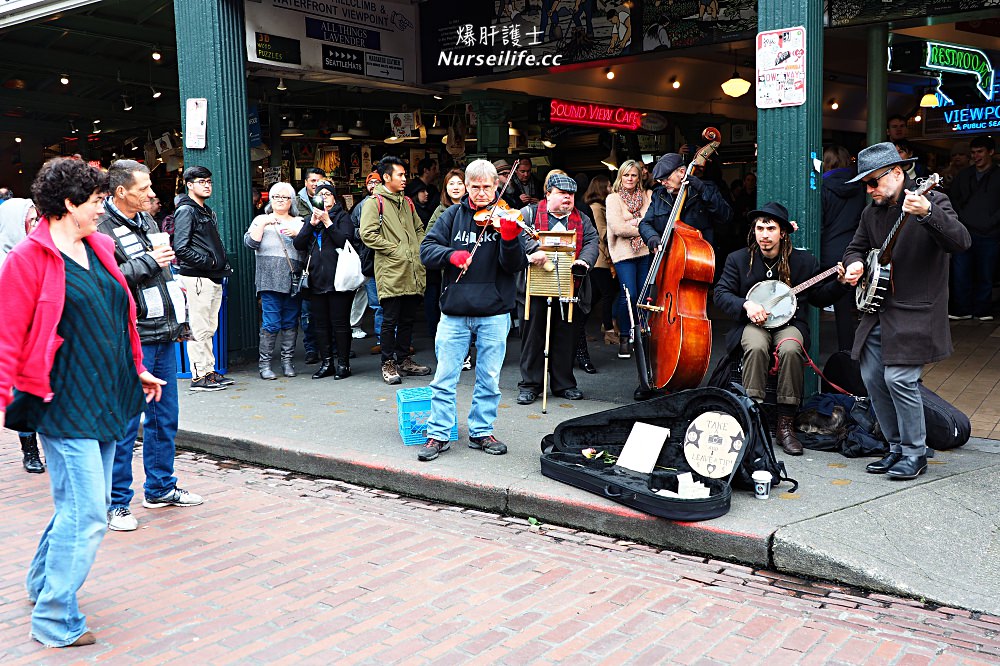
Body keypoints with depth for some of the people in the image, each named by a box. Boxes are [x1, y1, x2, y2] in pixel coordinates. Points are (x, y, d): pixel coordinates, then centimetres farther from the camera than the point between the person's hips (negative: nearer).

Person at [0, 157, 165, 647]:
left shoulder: (98, 249, 12)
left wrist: (137, 370, 25)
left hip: (105, 399, 8)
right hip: (64, 404, -8)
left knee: (79, 504, 18)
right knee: (86, 514, -7)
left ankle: (41, 583, 39)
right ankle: (55, 622, 7)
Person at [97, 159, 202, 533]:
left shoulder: (147, 220, 15)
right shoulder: (102, 230, -12)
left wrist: (180, 318, 21)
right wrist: (147, 263, -21)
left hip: (164, 336, 8)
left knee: (165, 417, 15)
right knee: (124, 424, -2)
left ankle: (160, 488, 28)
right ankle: (117, 503, 9)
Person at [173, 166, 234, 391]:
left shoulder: (208, 211, 20)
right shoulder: (186, 211, -9)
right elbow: (181, 248, -18)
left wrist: (223, 264, 10)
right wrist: (207, 262, -15)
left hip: (213, 278, 9)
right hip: (196, 278, -9)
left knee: (209, 328, 14)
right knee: (199, 329, -5)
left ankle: (209, 371, 21)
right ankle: (199, 376, 1)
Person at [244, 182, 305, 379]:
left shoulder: (299, 222, 18)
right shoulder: (261, 220, 14)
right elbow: (250, 242, 1)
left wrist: (297, 233, -8)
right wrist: (263, 224, -7)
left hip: (294, 279, 2)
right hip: (270, 279, -2)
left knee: (291, 322, 4)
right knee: (271, 322, -8)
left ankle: (288, 361, 12)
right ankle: (264, 363, -2)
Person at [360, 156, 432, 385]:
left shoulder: (407, 202, 19)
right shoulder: (375, 202, -4)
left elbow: (419, 228, 29)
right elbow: (368, 234, -14)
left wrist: (418, 249, 11)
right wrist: (393, 249, -13)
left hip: (412, 271, 7)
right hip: (391, 271, -7)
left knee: (408, 319, 13)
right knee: (390, 320, -2)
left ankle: (404, 359, 23)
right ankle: (388, 363, 7)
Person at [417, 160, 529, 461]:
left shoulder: (504, 217, -1)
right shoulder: (453, 215, 5)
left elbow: (515, 266, -9)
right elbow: (426, 250, 1)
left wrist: (510, 238, -28)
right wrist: (451, 254, -18)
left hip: (494, 313, -1)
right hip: (454, 311, 1)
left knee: (489, 378, 8)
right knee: (444, 377, 4)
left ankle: (481, 432, 23)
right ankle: (438, 434, 14)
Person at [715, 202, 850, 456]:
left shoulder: (804, 261, 7)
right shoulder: (738, 259, 6)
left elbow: (819, 297, 13)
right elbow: (720, 293, 2)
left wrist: (840, 282, -4)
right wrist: (746, 304, -14)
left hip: (789, 323, 0)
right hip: (753, 323, 0)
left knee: (790, 349, -34)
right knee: (756, 347, -36)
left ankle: (785, 424, -24)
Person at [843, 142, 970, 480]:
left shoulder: (933, 201, -9)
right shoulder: (872, 211, 12)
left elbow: (961, 242, -24)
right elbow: (856, 247, 24)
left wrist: (927, 214, -40)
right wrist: (854, 263, -1)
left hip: (915, 314, -7)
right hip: (878, 310, 7)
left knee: (898, 378, -15)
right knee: (872, 378, 8)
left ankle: (915, 454, 3)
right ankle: (897, 448, 23)